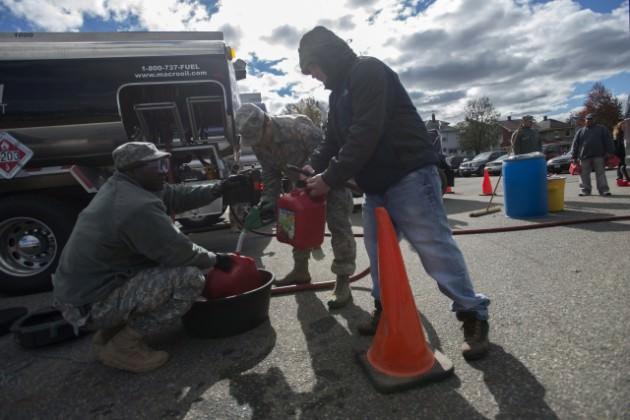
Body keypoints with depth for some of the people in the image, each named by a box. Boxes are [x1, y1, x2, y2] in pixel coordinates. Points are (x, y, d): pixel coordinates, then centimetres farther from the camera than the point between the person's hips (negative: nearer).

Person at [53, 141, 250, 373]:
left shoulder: (118, 187, 3)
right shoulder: (139, 208, -26)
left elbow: (174, 196, 9)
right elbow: (182, 253, -20)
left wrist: (220, 188, 5)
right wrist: (215, 260, -1)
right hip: (90, 305, -10)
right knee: (191, 278, -16)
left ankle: (109, 333, 18)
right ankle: (121, 347, -1)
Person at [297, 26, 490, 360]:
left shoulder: (367, 71, -11)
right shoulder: (340, 91, 19)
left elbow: (365, 134, -22)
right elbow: (334, 140, 21)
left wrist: (330, 178, -19)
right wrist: (313, 167, 4)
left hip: (409, 175, -9)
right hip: (377, 183, 10)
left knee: (434, 247, -7)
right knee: (377, 249, 12)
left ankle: (473, 315, 8)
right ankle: (385, 309, 26)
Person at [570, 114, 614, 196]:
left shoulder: (602, 129, 13)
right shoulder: (580, 131, 15)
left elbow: (607, 141, 6)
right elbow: (575, 144, 11)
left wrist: (609, 152, -4)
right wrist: (574, 157, 3)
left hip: (598, 155, -1)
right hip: (584, 156, 1)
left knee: (600, 174, -2)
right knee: (584, 175, 2)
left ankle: (604, 190, -1)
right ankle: (585, 190, 10)